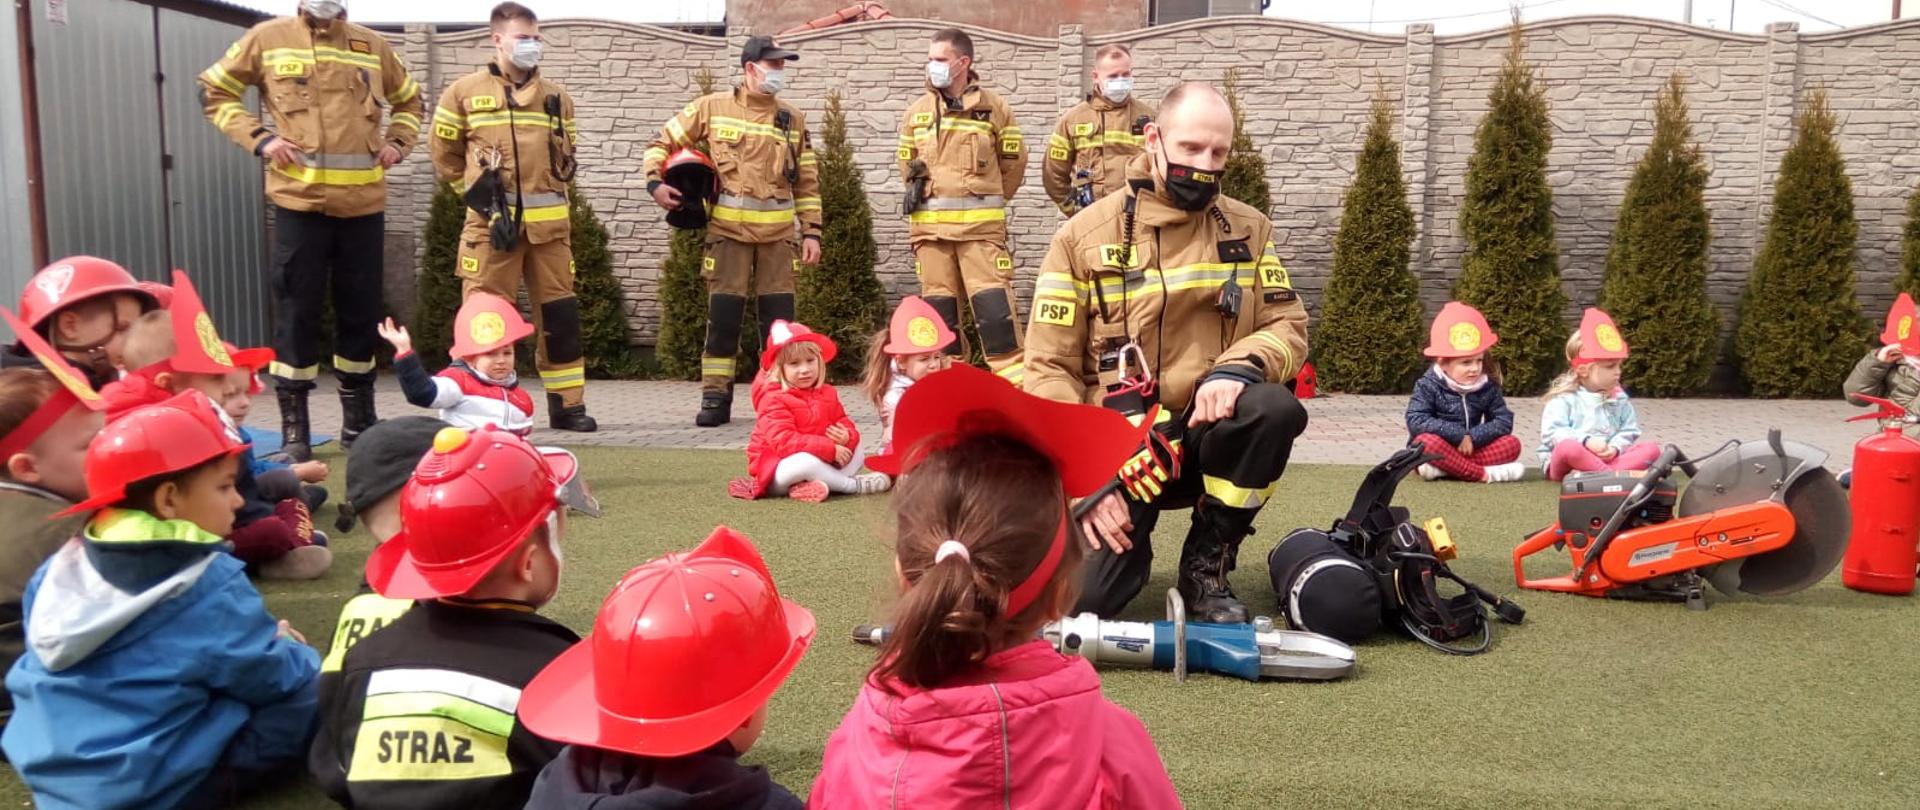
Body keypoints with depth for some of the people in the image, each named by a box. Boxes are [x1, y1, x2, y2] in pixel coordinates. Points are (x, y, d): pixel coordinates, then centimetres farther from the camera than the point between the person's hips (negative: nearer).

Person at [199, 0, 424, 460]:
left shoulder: (372, 45, 12)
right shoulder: (268, 38, 4)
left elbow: (409, 99, 26)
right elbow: (214, 91, 11)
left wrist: (398, 143, 9)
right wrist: (259, 138, -4)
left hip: (364, 202, 3)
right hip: (300, 200, -2)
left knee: (362, 311, 8)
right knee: (297, 311, -1)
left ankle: (359, 420, 21)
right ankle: (293, 428, 7)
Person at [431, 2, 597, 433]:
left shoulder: (556, 97, 12)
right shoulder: (464, 92, 3)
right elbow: (445, 154, 11)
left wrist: (544, 192, 13)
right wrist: (478, 186, 10)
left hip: (548, 222, 3)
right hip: (492, 221, -3)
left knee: (559, 311, 4)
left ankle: (567, 404, 12)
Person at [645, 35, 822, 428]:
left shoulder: (793, 118, 10)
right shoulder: (712, 107, 3)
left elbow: (807, 180, 12)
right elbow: (664, 142, 9)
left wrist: (812, 230, 5)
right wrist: (655, 182, -7)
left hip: (778, 231, 2)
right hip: (728, 228, -2)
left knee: (779, 313, 3)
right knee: (723, 312, -2)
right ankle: (715, 396, 6)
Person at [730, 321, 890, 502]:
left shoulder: (827, 393, 4)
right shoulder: (773, 399, -19)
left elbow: (845, 423, 8)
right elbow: (784, 441, -30)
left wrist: (847, 437, -21)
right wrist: (830, 448, -30)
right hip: (775, 472, -8)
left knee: (855, 449, 0)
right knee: (807, 461, -38)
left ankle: (820, 485, -24)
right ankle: (853, 485, -15)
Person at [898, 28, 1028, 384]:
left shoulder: (994, 107, 1)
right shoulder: (917, 110, 9)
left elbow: (1013, 162, 9)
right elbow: (907, 164, 21)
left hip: (981, 224, -3)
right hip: (930, 225, 3)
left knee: (994, 303, -9)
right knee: (939, 306, 6)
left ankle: (1013, 382, -3)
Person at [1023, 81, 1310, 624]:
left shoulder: (1248, 229, 6)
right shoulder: (1084, 237, -3)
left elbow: (1288, 326, 3)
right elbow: (1048, 368, -5)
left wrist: (1239, 368, -21)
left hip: (1208, 432, 2)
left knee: (1276, 410, -32)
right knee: (1080, 598, -20)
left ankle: (1207, 564, -8)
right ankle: (1132, 528, 18)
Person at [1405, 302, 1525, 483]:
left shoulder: (1487, 387, 2)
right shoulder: (1428, 386, -9)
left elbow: (1504, 421, -5)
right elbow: (1416, 422, -22)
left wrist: (1473, 437, -20)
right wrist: (1458, 435, -24)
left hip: (1470, 450, 4)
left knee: (1512, 444, -16)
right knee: (1428, 441, -35)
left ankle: (1445, 469, -27)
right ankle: (1484, 474, -31)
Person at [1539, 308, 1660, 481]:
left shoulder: (1619, 398, 14)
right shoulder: (1564, 399, -4)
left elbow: (1629, 432, 10)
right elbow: (1553, 433, -13)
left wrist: (1615, 448, -12)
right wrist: (1585, 441, -25)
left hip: (1607, 459, 6)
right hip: (1566, 465, -6)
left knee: (1651, 449, -14)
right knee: (1568, 447, -38)